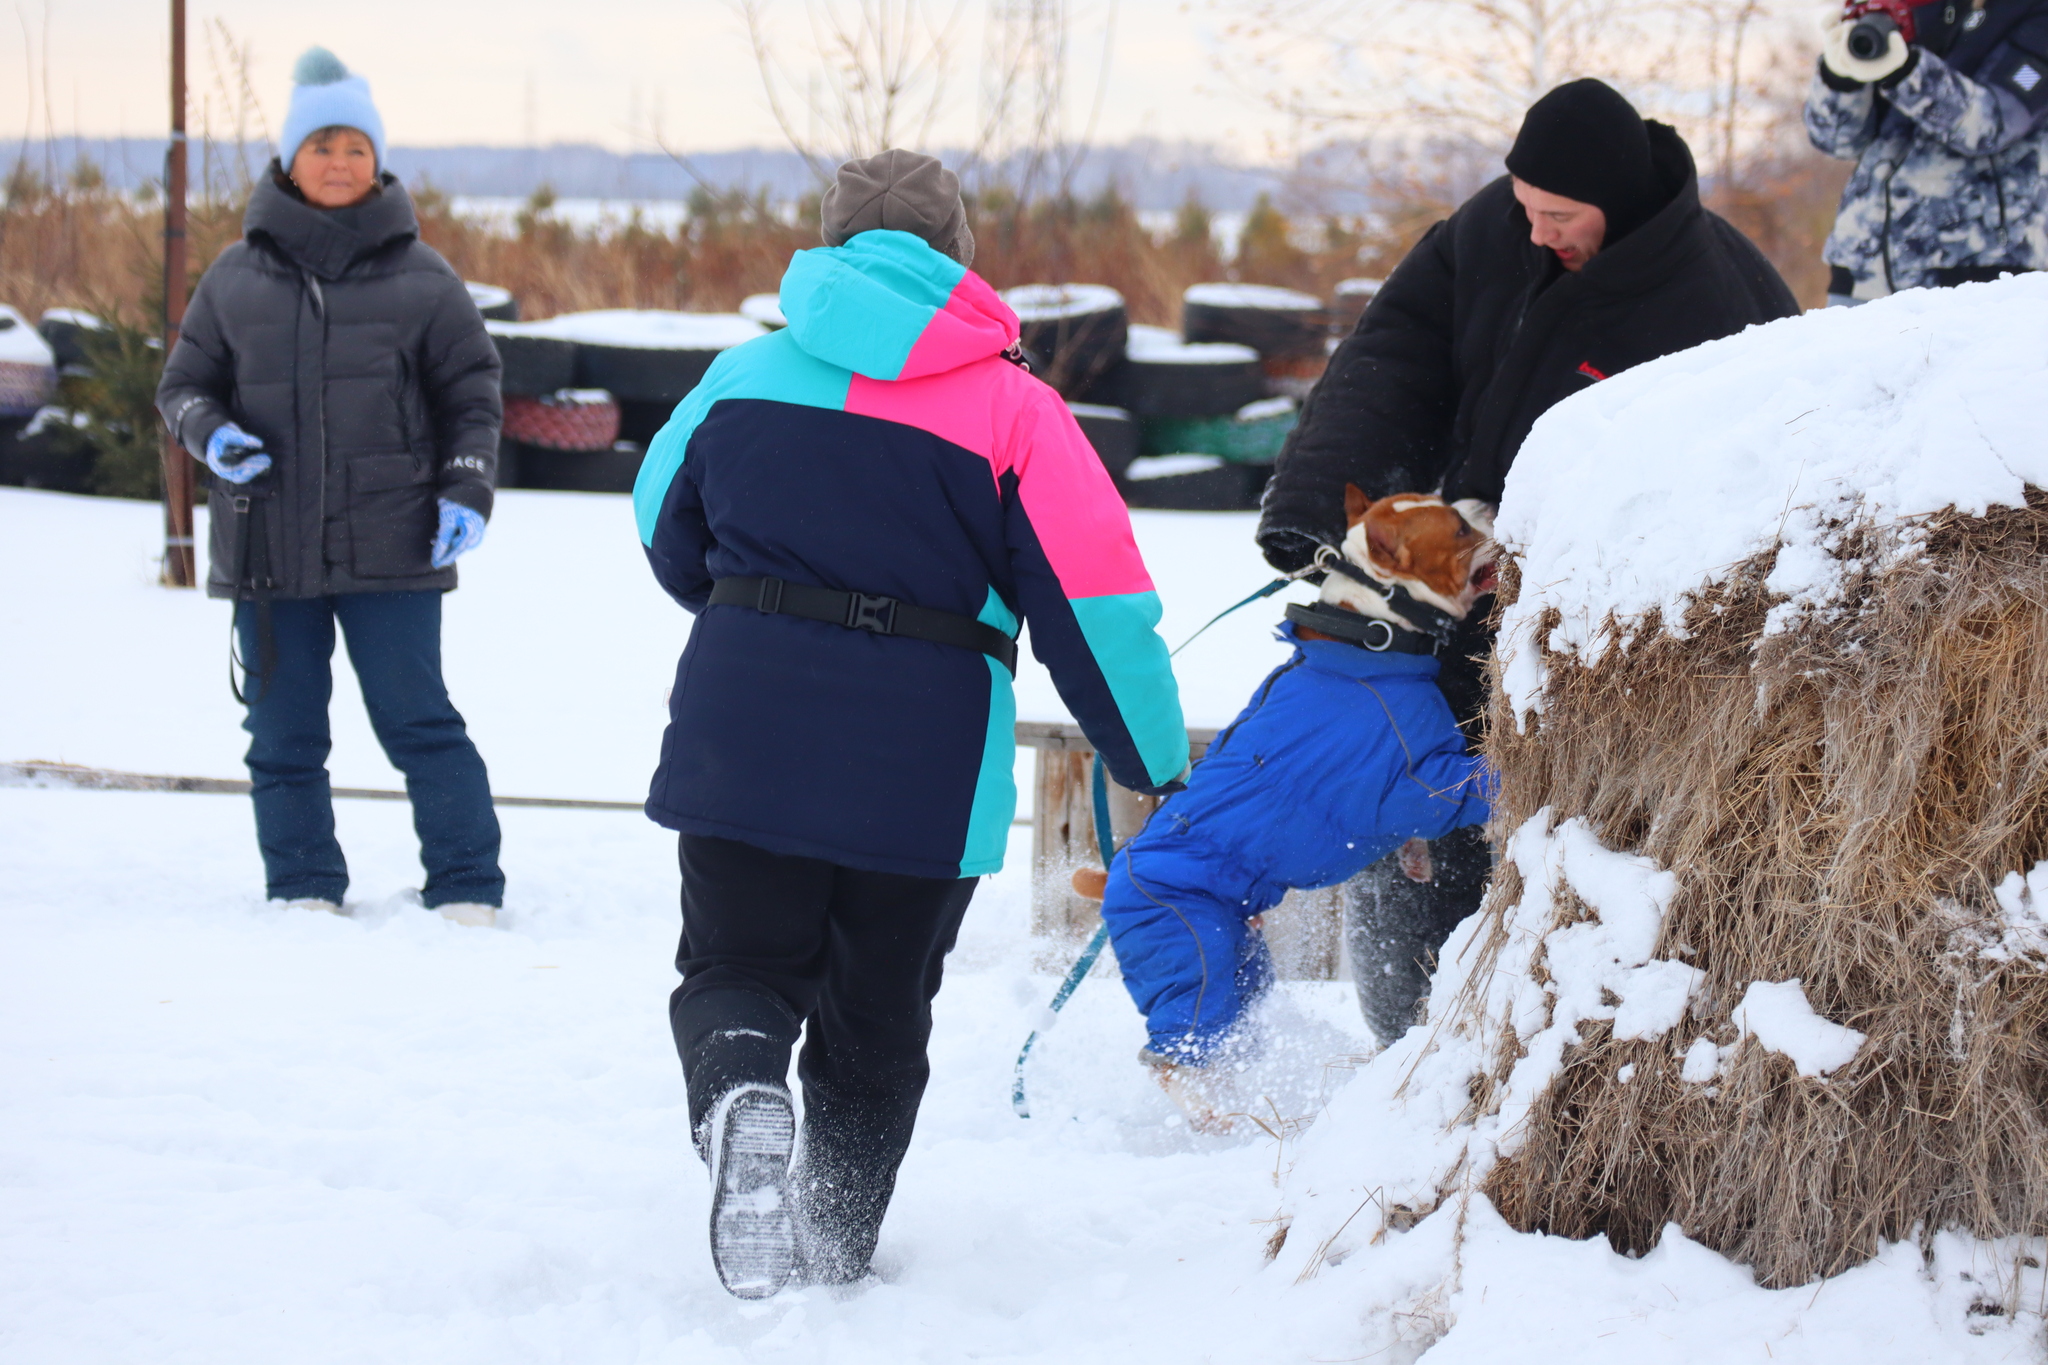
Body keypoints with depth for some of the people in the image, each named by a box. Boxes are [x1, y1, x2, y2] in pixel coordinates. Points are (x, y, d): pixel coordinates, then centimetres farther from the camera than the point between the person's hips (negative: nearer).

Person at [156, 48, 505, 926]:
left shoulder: (419, 278, 3)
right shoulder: (236, 278, 7)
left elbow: (472, 394, 7)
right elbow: (185, 382, 14)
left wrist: (465, 492, -5)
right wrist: (211, 434, -7)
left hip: (389, 551, -2)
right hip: (268, 549, 3)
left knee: (417, 723, -2)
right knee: (284, 737, 7)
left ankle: (466, 890, 5)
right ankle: (304, 892, 17)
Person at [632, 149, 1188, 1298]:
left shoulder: (745, 375, 6)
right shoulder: (1012, 406, -3)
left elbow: (668, 536, 21)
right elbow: (1097, 608, -6)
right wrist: (1159, 767, 7)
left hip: (742, 739, 1)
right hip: (924, 767, -1)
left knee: (738, 965, 15)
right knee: (875, 1020, 17)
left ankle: (738, 1085, -18)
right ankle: (833, 1253, 20)